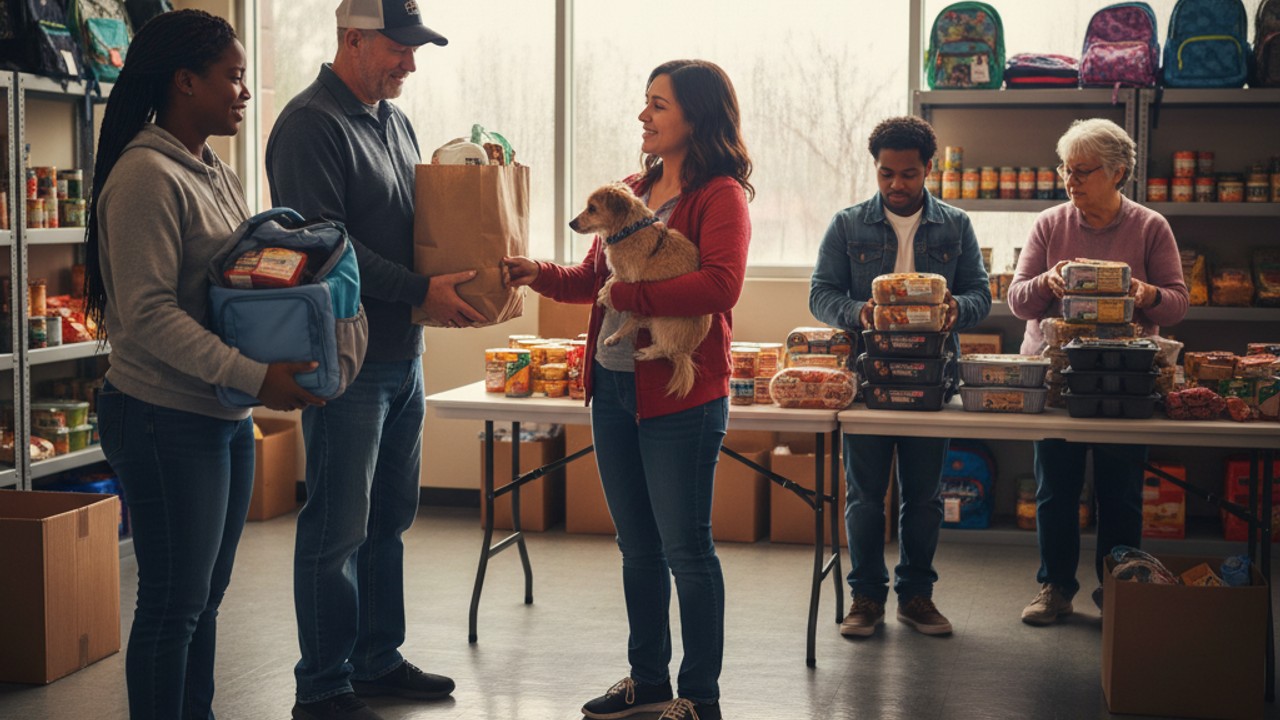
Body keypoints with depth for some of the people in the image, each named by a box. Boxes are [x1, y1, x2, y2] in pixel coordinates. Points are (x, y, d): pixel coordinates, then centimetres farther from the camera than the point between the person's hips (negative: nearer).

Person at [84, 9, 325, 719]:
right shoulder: (147, 176, -15)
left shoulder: (217, 176, 13)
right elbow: (147, 313, -21)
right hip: (166, 419, -9)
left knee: (206, 597, 16)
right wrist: (255, 375, -24)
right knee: (173, 605, -1)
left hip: (227, 416, 9)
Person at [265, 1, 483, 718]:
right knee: (338, 528, -2)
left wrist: (468, 275, 4)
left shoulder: (396, 121, 16)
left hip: (403, 355, 9)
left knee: (389, 518, 16)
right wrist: (421, 290, -22)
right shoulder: (312, 125, -13)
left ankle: (377, 659, 28)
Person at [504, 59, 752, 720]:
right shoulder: (633, 189, 14)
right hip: (613, 388, 8)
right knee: (638, 547, 17)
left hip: (679, 396, -8)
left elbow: (720, 286, -24)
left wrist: (630, 293, -20)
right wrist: (538, 275, 3)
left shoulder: (719, 195, -10)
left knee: (685, 550, 1)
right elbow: (593, 277, 20)